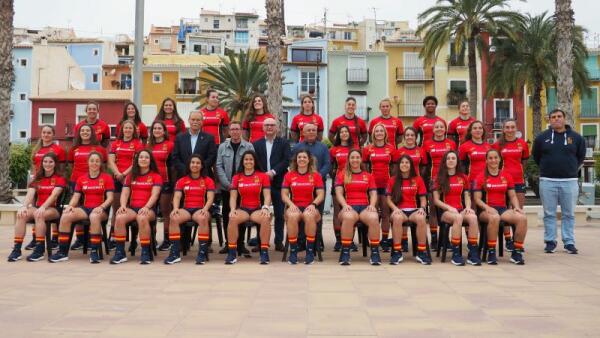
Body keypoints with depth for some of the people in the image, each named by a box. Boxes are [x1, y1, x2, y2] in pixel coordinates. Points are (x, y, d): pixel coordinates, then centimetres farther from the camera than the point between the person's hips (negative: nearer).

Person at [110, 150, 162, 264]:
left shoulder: (156, 176, 9)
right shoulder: (131, 176, 21)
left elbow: (154, 195, -5)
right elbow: (125, 193, 11)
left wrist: (146, 207, -23)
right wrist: (123, 205, -10)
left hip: (148, 209, -3)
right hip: (132, 207, 3)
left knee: (142, 218, -39)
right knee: (119, 218, -31)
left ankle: (145, 253, -32)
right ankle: (120, 252, -24)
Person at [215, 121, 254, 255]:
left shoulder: (249, 146, 0)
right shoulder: (222, 147, 5)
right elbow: (219, 166, 0)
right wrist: (228, 184, -10)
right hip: (226, 187, 2)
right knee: (226, 215, 6)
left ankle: (240, 243, 9)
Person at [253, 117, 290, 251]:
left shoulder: (284, 143, 7)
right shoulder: (256, 144, 11)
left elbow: (286, 161, -4)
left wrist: (273, 172, -14)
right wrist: (263, 175, -11)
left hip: (278, 182, -1)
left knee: (279, 214, 2)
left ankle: (279, 242, 9)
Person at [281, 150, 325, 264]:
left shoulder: (316, 176, 9)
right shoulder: (289, 175, 11)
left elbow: (321, 195, 3)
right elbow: (284, 194, 6)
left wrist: (313, 204, -16)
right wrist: (291, 204, -14)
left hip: (310, 208, 0)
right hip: (294, 207, 1)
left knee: (309, 215, -37)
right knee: (292, 216, -36)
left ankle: (310, 251, -25)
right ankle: (293, 251, -25)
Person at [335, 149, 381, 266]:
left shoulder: (368, 176, 21)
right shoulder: (342, 175, 17)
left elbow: (373, 194, 13)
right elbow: (339, 193, 5)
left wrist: (372, 205, -9)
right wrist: (344, 205, -15)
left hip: (365, 207, 1)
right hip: (349, 207, -1)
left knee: (374, 218, -36)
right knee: (348, 217, -40)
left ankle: (375, 252, -26)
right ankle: (345, 252, -31)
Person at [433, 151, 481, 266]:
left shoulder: (463, 177, 15)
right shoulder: (440, 178, 6)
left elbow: (467, 196, 14)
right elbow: (436, 200, 1)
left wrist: (468, 207, -7)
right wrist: (449, 208, -14)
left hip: (461, 209, 3)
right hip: (445, 211, -3)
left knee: (473, 217, -32)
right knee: (458, 217, -37)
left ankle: (473, 253, -28)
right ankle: (456, 254, -32)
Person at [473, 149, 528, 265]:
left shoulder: (507, 176, 15)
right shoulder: (481, 177, 5)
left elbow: (512, 196, 15)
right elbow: (477, 199, 1)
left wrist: (516, 207, -5)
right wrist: (487, 207, -18)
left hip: (503, 209, 4)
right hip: (486, 210, -3)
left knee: (522, 218, -26)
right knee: (494, 218, -39)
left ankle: (517, 252, -14)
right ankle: (491, 253, -27)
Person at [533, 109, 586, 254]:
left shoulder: (576, 137, 4)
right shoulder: (542, 137, 3)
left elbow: (581, 157, 16)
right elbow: (536, 157, 14)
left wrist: (571, 169, 15)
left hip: (569, 181, 0)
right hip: (547, 182, 0)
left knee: (568, 214, 5)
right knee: (549, 214, 4)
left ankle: (569, 242, 12)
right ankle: (550, 242, 11)